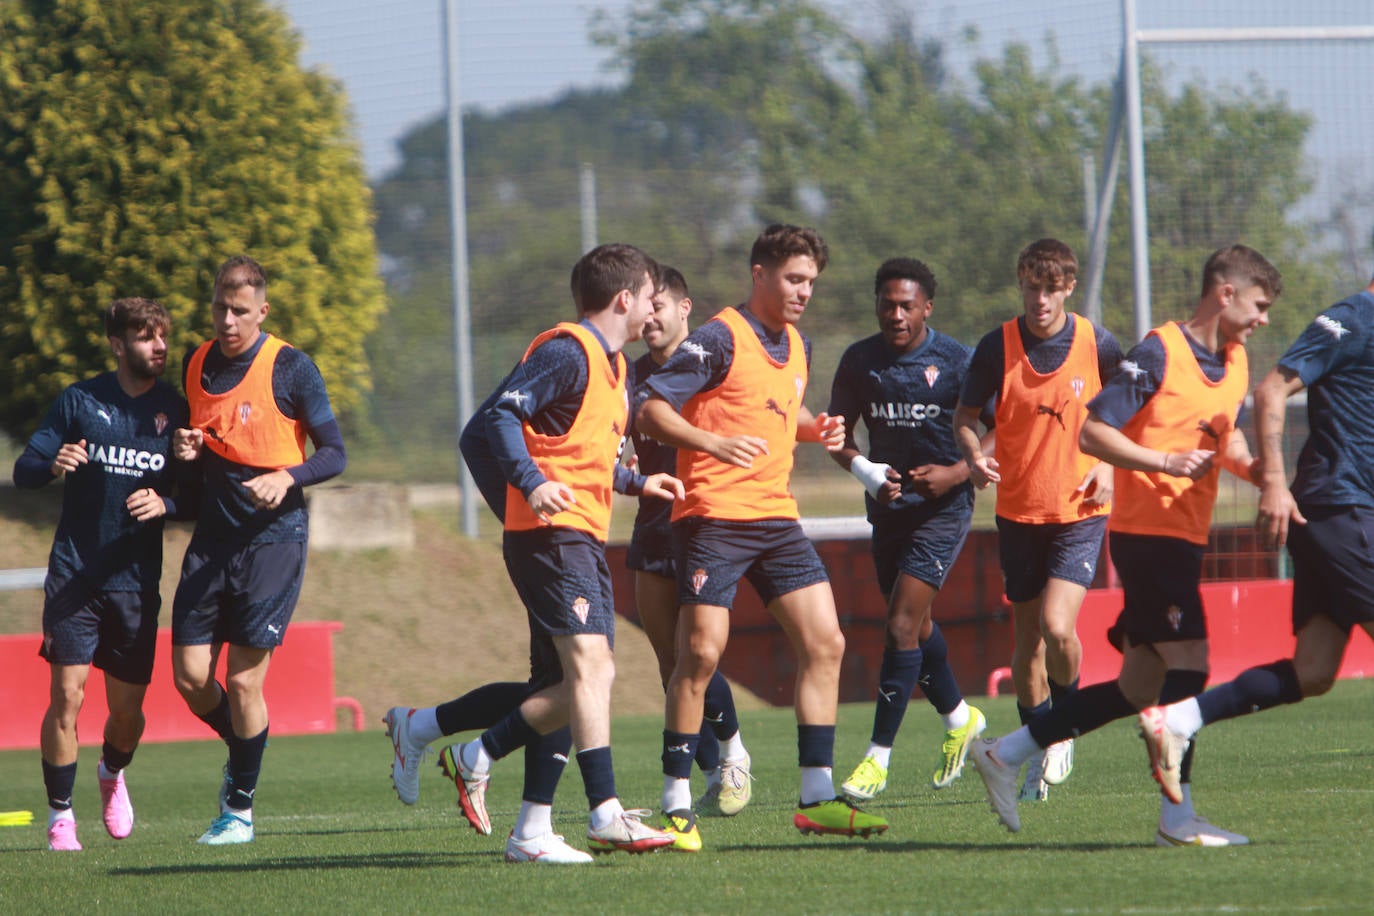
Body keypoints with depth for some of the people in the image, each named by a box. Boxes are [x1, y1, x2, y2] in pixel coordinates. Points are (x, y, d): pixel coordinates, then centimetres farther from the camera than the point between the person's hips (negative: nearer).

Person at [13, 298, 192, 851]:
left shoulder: (177, 411, 5)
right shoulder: (80, 401, 1)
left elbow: (197, 495, 7)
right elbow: (24, 470, 2)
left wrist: (165, 503, -15)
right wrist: (53, 464, -21)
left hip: (137, 579, 1)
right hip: (74, 573, -1)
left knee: (127, 708, 4)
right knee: (67, 695, -11)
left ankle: (112, 775, 37)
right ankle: (60, 814, 2)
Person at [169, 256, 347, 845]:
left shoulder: (290, 368, -8)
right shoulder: (196, 364, 8)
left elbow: (334, 453, -6)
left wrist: (287, 478, -24)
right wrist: (187, 451, -1)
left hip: (273, 537, -5)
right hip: (212, 540, 5)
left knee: (243, 682, -7)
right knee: (190, 675, 0)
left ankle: (241, 809, 10)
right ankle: (242, 754, 30)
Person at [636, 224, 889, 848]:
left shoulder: (796, 346, 15)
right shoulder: (720, 339, -10)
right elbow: (651, 410, -15)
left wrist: (817, 429, 10)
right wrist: (714, 444, -29)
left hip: (776, 516, 8)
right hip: (713, 514, -8)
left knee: (825, 644, 1)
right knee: (701, 655, -9)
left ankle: (817, 799, 5)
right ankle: (676, 803, 0)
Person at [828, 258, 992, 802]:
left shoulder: (957, 362, -9)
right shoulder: (860, 361, 3)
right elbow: (836, 431, 9)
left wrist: (956, 473, -20)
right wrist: (864, 471, -10)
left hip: (942, 508, -5)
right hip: (887, 506, 5)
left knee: (902, 627, -14)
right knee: (915, 626, 17)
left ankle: (878, 759, -12)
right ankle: (959, 719, 42)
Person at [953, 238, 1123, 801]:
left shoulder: (1098, 345, -6)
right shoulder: (997, 348, -6)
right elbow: (965, 414, 5)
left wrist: (1109, 463, -5)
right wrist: (973, 456, -15)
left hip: (1080, 510, -2)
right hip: (1018, 511, 2)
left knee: (1057, 627, -17)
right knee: (1027, 637, 7)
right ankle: (1040, 750, 23)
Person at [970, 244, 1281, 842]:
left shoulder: (1235, 361, 14)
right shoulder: (1160, 353, -11)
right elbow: (1092, 432, -14)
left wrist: (1255, 471, 6)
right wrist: (1166, 463, -22)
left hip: (1184, 540, 9)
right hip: (1147, 530, -9)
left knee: (1139, 690, 7)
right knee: (1188, 664, -13)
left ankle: (1004, 754, 15)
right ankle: (1176, 816, -10)